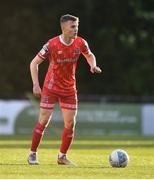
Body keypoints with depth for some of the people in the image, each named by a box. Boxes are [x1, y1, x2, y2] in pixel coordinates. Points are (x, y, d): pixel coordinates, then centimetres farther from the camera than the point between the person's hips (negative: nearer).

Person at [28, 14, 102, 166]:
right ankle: (33, 154, 5)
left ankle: (62, 156, 14)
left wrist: (93, 65, -8)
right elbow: (34, 63, -9)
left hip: (69, 89, 4)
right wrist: (36, 84, -16)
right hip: (51, 88, -4)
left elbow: (89, 55, 15)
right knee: (43, 121, -6)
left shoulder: (80, 43, -7)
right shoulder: (52, 45, -18)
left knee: (70, 123, 0)